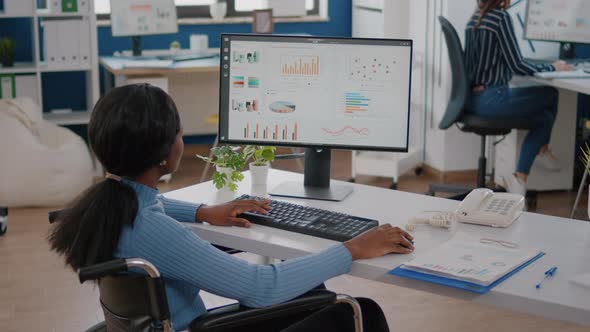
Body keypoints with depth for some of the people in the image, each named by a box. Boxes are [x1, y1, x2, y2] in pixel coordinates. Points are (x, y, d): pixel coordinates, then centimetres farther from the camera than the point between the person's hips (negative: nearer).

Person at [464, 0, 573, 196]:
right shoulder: (501, 17, -15)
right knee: (550, 94, 9)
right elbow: (517, 66, -16)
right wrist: (552, 68, 0)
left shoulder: (475, 18, 12)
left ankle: (519, 178, 13)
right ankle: (542, 150, 29)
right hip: (489, 99, -9)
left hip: (472, 98, 9)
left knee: (543, 117, 15)